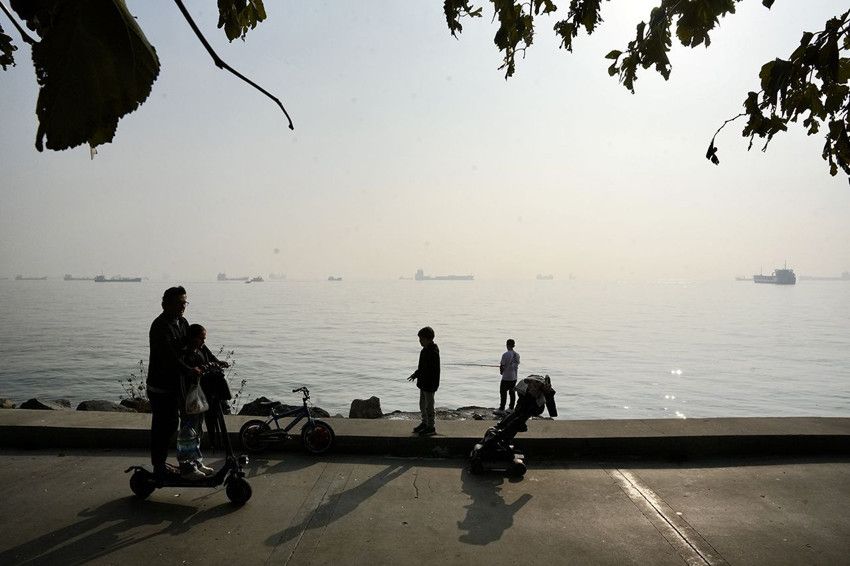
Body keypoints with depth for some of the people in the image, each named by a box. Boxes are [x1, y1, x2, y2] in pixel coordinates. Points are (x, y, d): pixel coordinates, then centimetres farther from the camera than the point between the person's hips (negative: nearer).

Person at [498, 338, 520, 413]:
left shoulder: (505, 355, -17)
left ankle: (501, 409, 3)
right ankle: (511, 408, 22)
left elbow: (502, 366, -13)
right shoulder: (517, 354, 3)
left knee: (503, 393, 1)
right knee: (512, 392, 15)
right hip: (514, 377, 7)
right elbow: (517, 364, 11)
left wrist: (501, 371, 6)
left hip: (506, 377, -6)